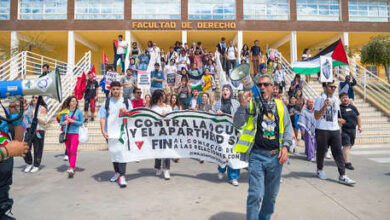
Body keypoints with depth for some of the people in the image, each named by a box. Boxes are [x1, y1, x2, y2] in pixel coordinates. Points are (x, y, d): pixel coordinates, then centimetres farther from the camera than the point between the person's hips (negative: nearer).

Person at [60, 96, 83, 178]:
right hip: (66, 133, 4)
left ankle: (71, 168, -17)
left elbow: (81, 123, -2)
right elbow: (61, 123, 13)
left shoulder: (79, 111, 1)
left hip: (75, 133, -4)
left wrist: (72, 121, -13)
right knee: (69, 152, 9)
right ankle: (72, 167, 21)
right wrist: (64, 123, -9)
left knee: (73, 151, -13)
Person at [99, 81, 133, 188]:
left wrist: (126, 112, -11)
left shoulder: (126, 102, 6)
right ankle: (117, 172, 30)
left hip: (123, 132, -2)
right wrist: (103, 131, -6)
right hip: (110, 133, 2)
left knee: (121, 153, -8)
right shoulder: (106, 102, 7)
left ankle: (122, 176, -4)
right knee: (113, 153, 13)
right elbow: (102, 118, 4)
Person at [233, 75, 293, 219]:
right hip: (257, 156, -3)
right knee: (255, 195, -6)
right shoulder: (251, 103, 1)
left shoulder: (280, 106, 10)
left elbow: (288, 128, 15)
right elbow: (237, 123, -9)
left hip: (275, 156, 4)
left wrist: (286, 146, 0)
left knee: (271, 195, 16)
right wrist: (242, 106, -27)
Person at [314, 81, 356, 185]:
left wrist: (338, 119, 16)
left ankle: (342, 176, 1)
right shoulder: (319, 99, -6)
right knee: (321, 151, 7)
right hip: (322, 130, -5)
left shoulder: (336, 100, 13)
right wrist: (324, 106, -22)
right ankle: (320, 169, 29)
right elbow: (316, 116, -12)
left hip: (335, 130, 5)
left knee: (338, 152, -1)